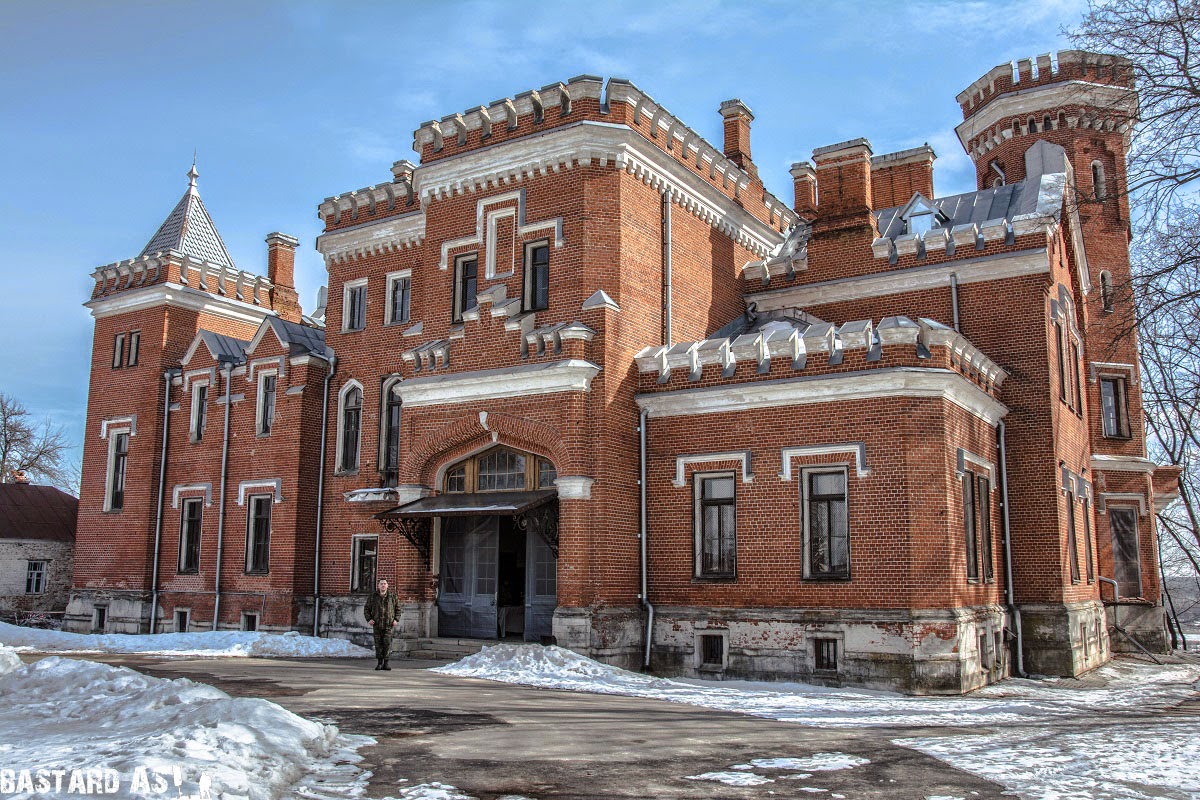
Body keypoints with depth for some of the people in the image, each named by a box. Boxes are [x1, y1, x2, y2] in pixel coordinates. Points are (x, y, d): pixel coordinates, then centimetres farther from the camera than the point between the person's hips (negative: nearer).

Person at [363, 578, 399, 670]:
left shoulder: (392, 596, 3)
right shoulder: (373, 596, 3)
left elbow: (398, 608, 11)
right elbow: (366, 609, 9)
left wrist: (396, 619, -1)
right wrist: (369, 619, -5)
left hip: (388, 624, -1)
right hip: (377, 624, 1)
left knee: (387, 643, -9)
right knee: (378, 644, 3)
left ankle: (385, 663, -2)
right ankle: (379, 663, 14)